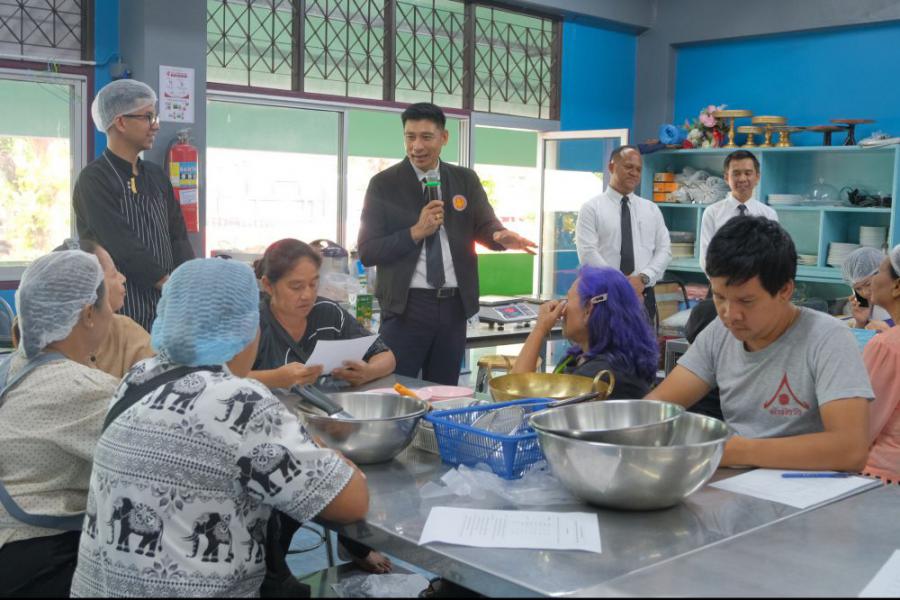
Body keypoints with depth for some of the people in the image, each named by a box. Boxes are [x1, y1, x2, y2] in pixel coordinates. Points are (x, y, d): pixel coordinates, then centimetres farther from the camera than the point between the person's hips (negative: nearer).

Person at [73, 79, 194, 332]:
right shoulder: (94, 180, -8)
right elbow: (124, 248, -17)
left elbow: (177, 237, 11)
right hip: (121, 313, -6)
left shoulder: (157, 176, 15)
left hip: (165, 309, 6)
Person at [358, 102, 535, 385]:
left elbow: (484, 226, 0)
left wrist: (501, 236, -23)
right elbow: (367, 251, -6)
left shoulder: (466, 180, 8)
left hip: (454, 305, 3)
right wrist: (416, 232, -17)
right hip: (406, 305, -3)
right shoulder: (384, 184, -2)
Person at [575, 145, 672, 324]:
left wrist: (643, 278, -13)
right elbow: (587, 253, -9)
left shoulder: (652, 210, 13)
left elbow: (664, 250, 5)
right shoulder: (591, 208, 1)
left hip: (644, 296, 3)